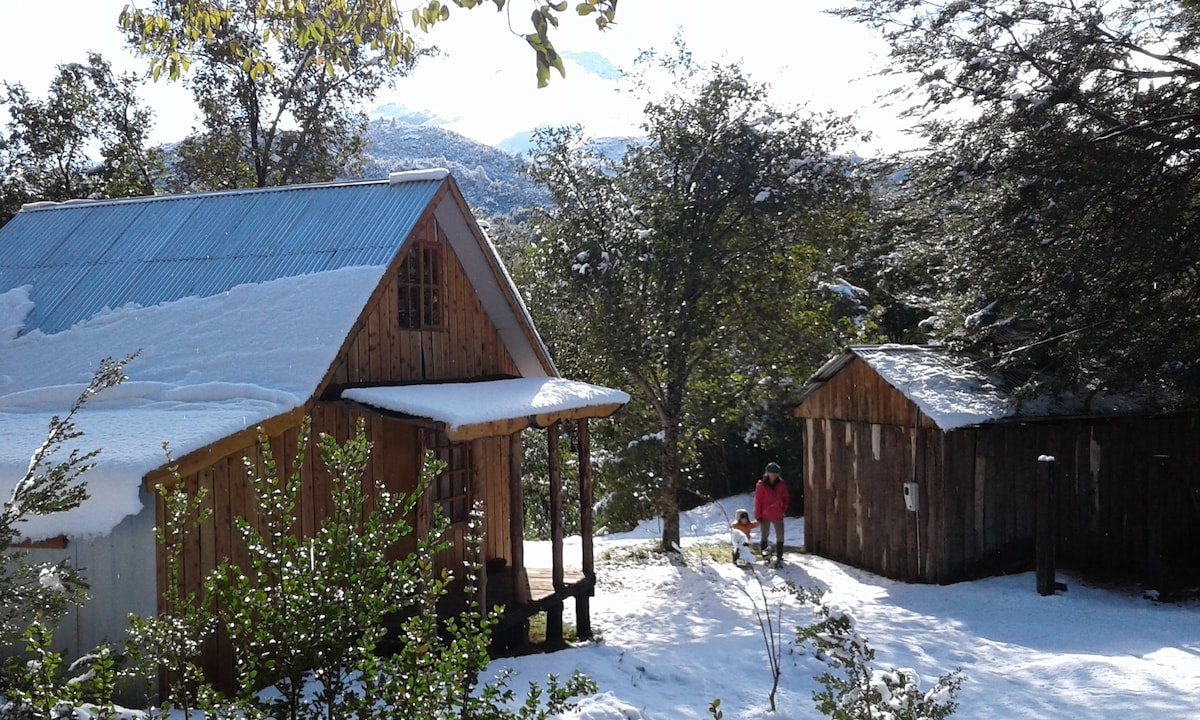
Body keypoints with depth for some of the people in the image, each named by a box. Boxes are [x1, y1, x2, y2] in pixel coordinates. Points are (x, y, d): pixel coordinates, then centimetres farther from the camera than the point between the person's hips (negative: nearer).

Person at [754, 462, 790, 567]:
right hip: (765, 515, -2)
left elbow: (785, 498, 11)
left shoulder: (781, 484, 0)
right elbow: (758, 500, -5)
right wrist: (758, 516, -5)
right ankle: (764, 552, 25)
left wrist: (784, 509, 1)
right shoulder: (761, 485, -8)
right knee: (764, 536, 10)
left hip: (778, 515, 2)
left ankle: (779, 556, 11)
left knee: (780, 537, 2)